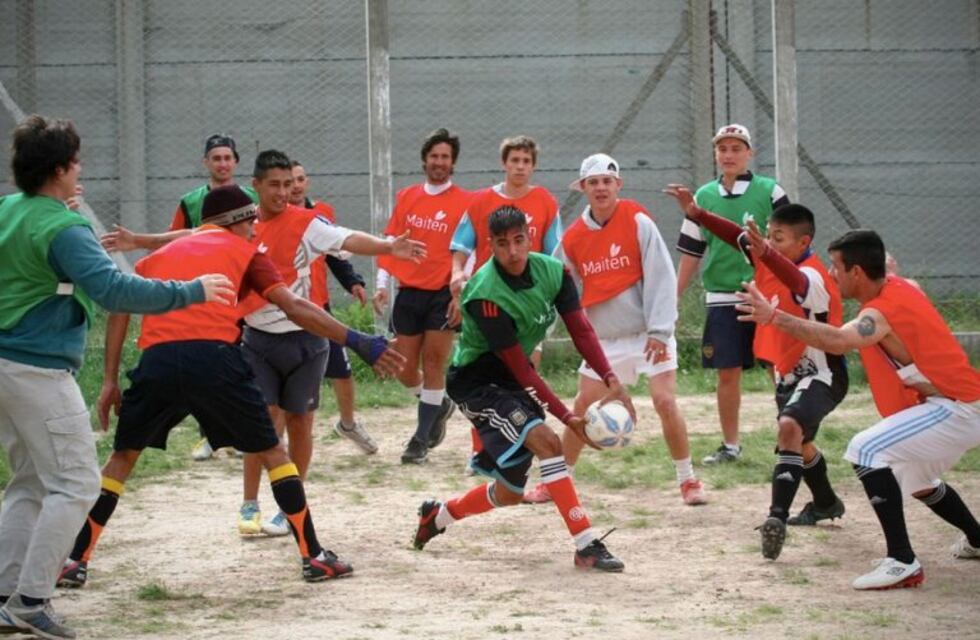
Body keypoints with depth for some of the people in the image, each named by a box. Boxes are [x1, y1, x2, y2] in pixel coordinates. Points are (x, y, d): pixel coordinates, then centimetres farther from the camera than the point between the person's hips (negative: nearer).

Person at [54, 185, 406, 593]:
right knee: (271, 452, 13)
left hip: (156, 359, 3)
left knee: (122, 456, 21)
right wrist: (359, 344, 6)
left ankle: (75, 560, 13)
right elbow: (294, 307, 6)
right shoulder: (244, 252, 18)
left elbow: (121, 309, 17)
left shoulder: (162, 254, 29)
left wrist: (110, 380, 17)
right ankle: (314, 557, 11)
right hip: (213, 356, -3)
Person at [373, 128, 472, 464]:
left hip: (443, 294, -4)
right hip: (408, 293, 4)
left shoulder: (464, 202, -2)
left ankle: (421, 440, 4)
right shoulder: (407, 197, 10)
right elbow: (390, 241, 12)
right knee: (404, 369, 4)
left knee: (433, 362, -4)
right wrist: (382, 283, 5)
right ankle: (440, 404, 33)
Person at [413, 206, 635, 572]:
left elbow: (581, 330, -12)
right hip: (476, 381, -8)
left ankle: (437, 515, 40)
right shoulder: (485, 296, -28)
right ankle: (586, 546, -30)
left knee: (509, 492, 12)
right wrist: (566, 417, -29)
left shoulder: (552, 271, -10)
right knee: (546, 441, -29)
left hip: (511, 380, 8)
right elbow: (520, 369, -26)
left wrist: (612, 382, -27)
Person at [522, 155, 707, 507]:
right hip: (605, 340, 4)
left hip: (648, 335, -4)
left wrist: (659, 331, -16)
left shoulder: (637, 222, -10)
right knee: (582, 408, 4)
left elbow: (661, 277, -12)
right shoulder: (574, 238, 2)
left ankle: (688, 481, 0)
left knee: (665, 401, -14)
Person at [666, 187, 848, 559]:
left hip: (821, 375, -10)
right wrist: (695, 213, -6)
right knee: (797, 443, 26)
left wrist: (766, 253, -68)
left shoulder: (814, 277, -27)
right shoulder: (768, 260, -3)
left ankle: (777, 518, -42)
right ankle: (826, 504, 52)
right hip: (788, 373, 10)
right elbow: (737, 236, 7)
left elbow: (797, 282, -50)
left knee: (790, 428, -34)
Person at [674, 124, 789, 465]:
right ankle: (730, 445, 16)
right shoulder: (704, 198, 8)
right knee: (727, 373, 5)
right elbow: (691, 253, 14)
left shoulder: (770, 192, -1)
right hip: (722, 299, 3)